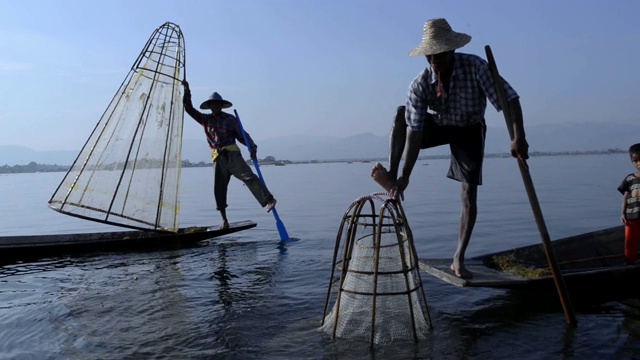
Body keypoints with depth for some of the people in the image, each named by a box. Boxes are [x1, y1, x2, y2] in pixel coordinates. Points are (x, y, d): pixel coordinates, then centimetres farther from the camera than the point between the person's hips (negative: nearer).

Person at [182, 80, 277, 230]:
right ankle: (224, 221, 9)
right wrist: (187, 91, 7)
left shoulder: (230, 119, 5)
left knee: (249, 176, -22)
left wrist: (252, 147, -16)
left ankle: (269, 200, -29)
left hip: (233, 155, -3)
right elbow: (189, 109, 16)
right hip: (218, 158, 3)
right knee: (219, 189, 1)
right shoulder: (206, 119, 14)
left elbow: (242, 135, 0)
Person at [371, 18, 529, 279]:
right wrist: (405, 176, -31)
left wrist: (518, 136, -46)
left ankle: (458, 259, -1)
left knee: (469, 193, -9)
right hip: (438, 125, 2)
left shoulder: (475, 66, -30)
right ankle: (392, 176, -18)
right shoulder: (420, 84, -25)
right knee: (400, 114, -23)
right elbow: (414, 132, -27)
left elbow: (509, 98, -31)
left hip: (469, 130, -2)